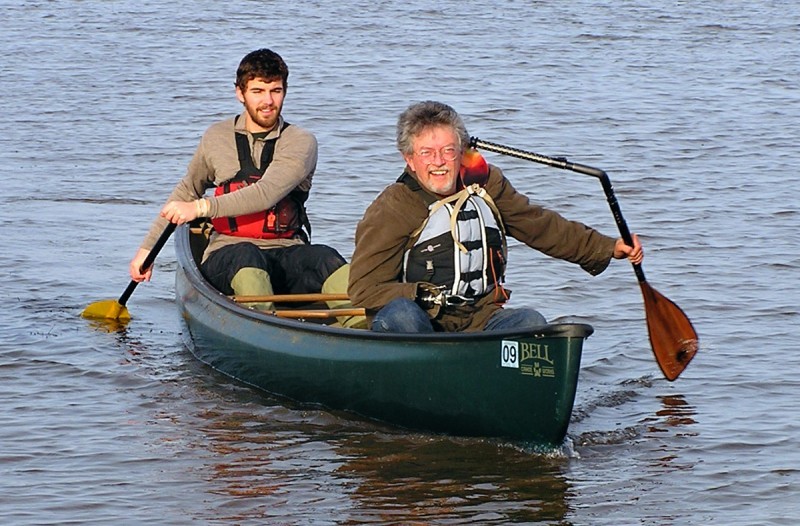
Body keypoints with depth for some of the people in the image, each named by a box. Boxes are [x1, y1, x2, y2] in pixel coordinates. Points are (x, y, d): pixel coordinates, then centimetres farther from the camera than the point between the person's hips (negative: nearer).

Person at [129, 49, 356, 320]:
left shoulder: (300, 142, 2)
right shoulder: (217, 138, 12)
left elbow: (267, 194, -15)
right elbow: (188, 190, 29)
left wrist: (202, 207, -23)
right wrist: (147, 247, 29)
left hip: (286, 255, 0)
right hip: (226, 255, 1)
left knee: (326, 258, -33)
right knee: (246, 254, -36)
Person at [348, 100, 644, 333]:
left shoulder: (485, 185, 8)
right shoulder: (390, 210, -7)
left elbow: (543, 226, 20)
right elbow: (363, 289, -10)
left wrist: (608, 248, 17)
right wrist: (421, 296, -25)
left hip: (477, 322, 4)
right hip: (416, 329, -4)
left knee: (531, 323, -24)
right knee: (399, 314, -36)